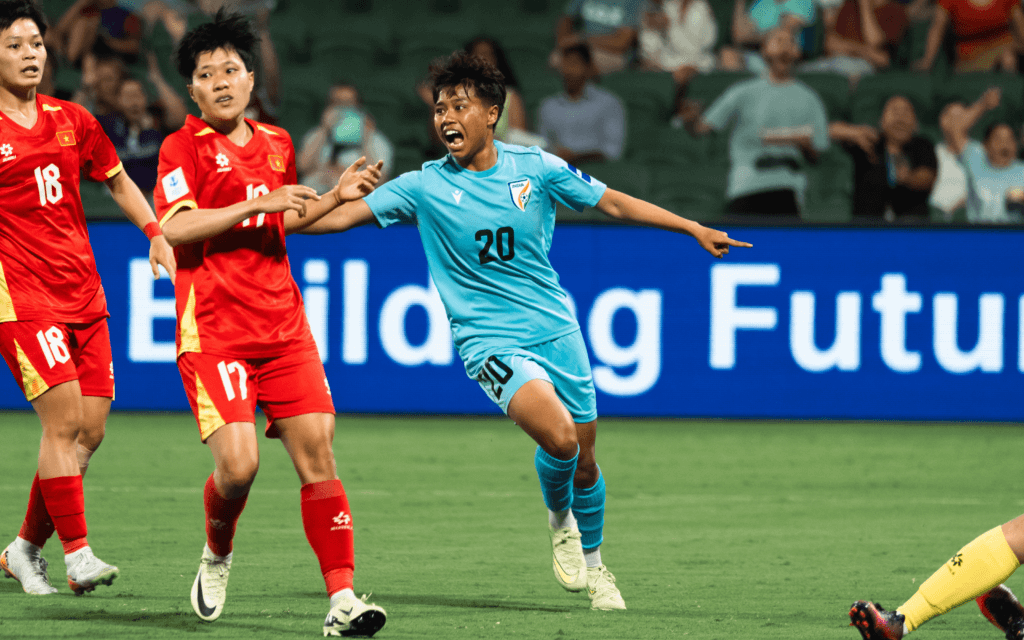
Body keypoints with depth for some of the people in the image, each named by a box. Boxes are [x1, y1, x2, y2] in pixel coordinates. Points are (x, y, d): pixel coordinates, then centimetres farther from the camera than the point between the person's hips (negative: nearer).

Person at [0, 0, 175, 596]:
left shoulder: (72, 120, 11)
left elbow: (119, 180, 25)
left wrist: (157, 233, 13)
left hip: (83, 295, 6)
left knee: (90, 430, 3)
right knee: (64, 418, -16)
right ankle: (77, 553, -13)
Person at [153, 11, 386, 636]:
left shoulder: (277, 144, 16)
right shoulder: (185, 146, -2)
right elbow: (176, 227, -16)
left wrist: (337, 196, 18)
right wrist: (259, 203, -18)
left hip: (284, 329, 5)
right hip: (213, 333, -5)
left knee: (318, 454, -6)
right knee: (238, 464, -17)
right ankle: (217, 555, 15)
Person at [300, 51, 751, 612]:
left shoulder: (535, 167, -1)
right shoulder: (425, 186, -4)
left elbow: (613, 203, 8)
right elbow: (344, 215, -6)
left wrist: (695, 230, 8)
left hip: (556, 330, 3)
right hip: (490, 342, -3)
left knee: (584, 458, 9)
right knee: (559, 437, -26)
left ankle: (592, 563, 36)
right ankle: (558, 519, 6)